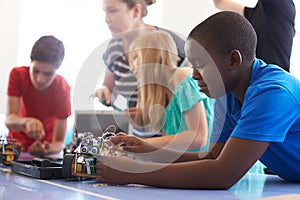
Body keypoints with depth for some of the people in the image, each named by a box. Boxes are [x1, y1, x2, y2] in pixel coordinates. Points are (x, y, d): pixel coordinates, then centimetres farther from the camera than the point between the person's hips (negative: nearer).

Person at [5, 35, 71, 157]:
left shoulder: (62, 88, -24)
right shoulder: (18, 75, -19)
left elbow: (59, 142, -24)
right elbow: (9, 120, -27)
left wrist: (47, 150, -45)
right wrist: (27, 121, -47)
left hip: (45, 144, 0)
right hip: (18, 140, 0)